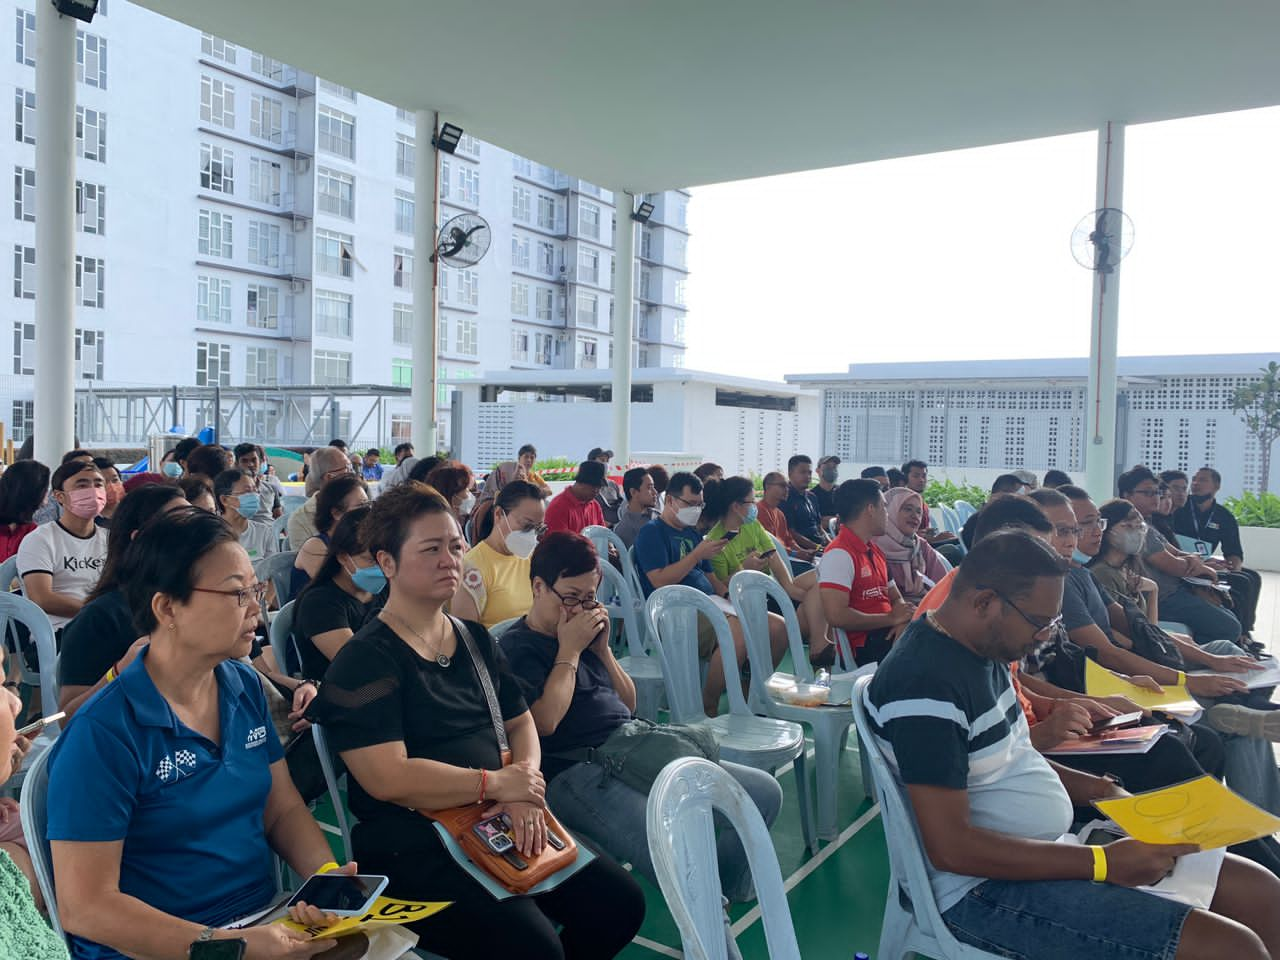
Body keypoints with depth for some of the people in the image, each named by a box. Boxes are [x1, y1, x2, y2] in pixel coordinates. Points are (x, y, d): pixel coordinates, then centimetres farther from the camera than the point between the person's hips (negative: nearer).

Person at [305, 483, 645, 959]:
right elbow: (389, 780, -21)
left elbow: (521, 723, 14)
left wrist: (526, 786, -8)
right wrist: (499, 784, -14)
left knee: (620, 902, 0)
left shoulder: (476, 640, 12)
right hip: (411, 847, -7)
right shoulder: (364, 661, -12)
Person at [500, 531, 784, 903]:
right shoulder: (516, 646, -2)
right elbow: (544, 721, -17)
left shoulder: (585, 632, 20)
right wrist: (569, 650, -6)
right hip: (576, 772, -8)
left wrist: (602, 649, 9)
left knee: (765, 792, -4)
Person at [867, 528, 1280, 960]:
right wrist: (1103, 863, -21)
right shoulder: (925, 685, -25)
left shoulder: (983, 648, 5)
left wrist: (1098, 790, 4)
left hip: (1052, 846, 10)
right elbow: (951, 848, -26)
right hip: (983, 888, -10)